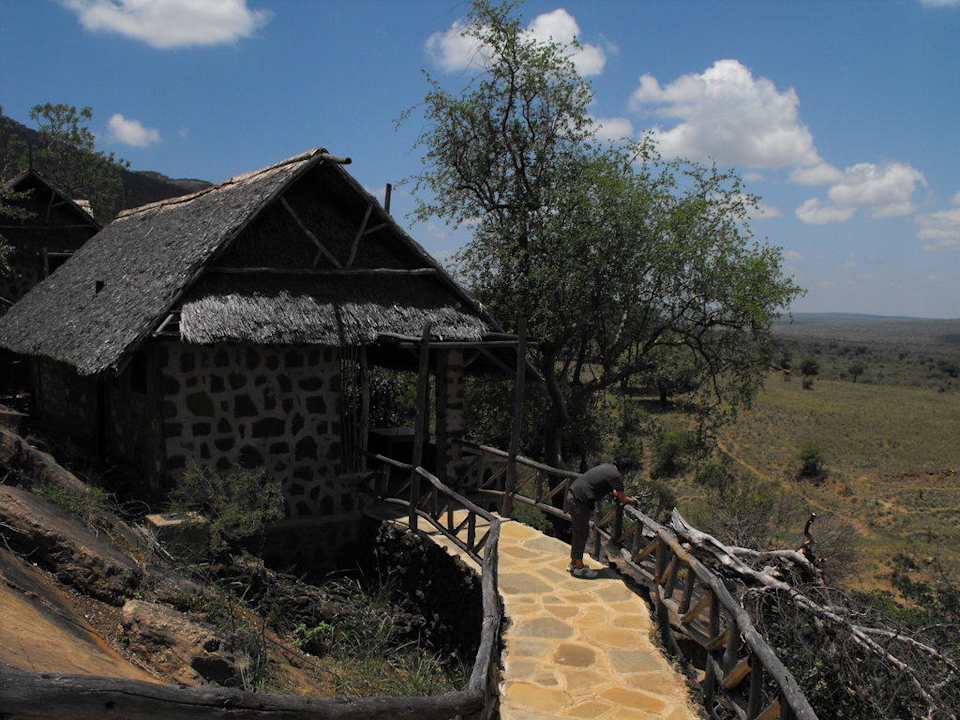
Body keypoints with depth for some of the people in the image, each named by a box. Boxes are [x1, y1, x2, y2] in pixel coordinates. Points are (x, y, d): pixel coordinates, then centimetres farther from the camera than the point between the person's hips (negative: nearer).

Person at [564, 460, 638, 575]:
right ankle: (579, 567, 11)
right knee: (582, 533, 2)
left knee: (578, 532, 19)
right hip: (580, 501, -9)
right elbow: (623, 499, -5)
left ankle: (574, 563, 29)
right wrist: (632, 501, 12)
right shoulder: (616, 475, -10)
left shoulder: (607, 466, 16)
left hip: (572, 495, 9)